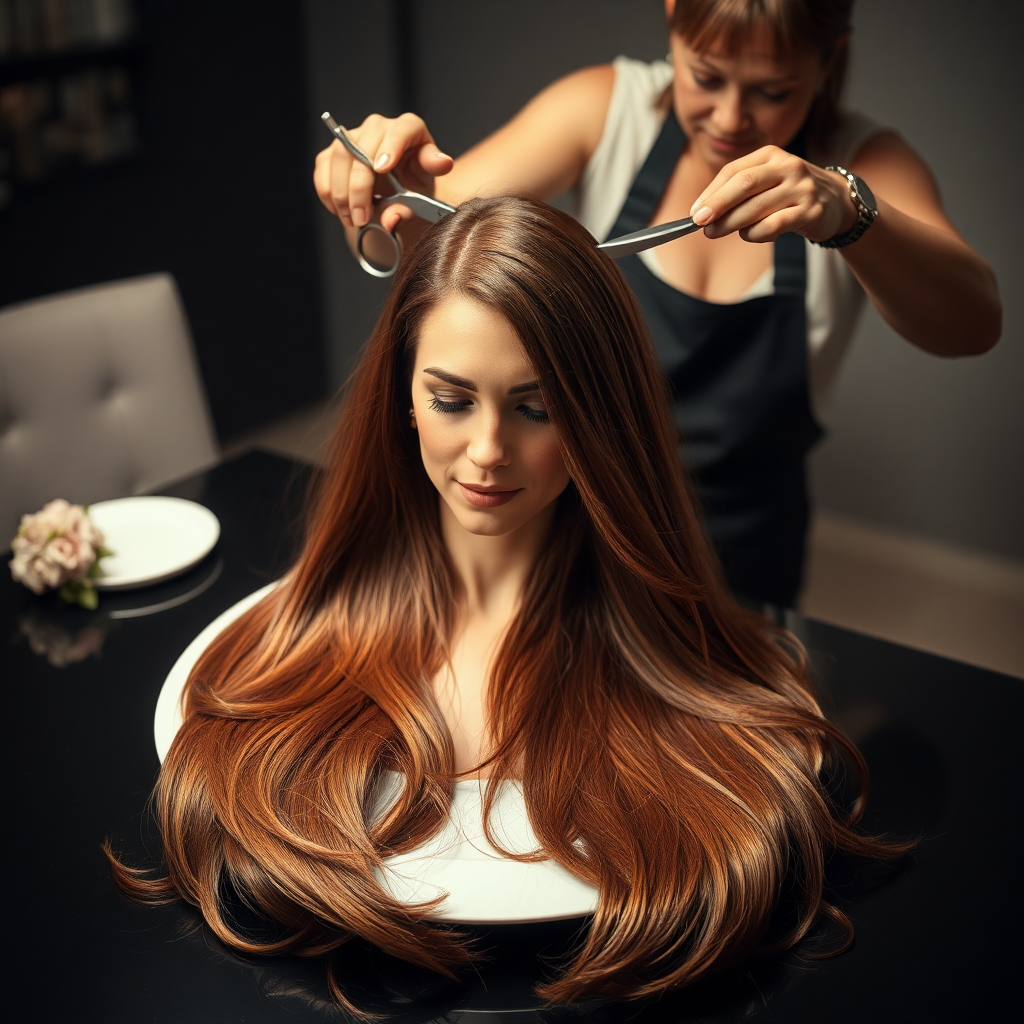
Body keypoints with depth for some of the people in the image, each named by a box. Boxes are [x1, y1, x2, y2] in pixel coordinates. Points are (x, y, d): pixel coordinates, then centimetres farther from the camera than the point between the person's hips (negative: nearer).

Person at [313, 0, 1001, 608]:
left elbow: (974, 323, -29)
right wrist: (400, 197, -41)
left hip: (736, 555, 0)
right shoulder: (607, 107, -11)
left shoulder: (860, 164, -13)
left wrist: (846, 213, -47)